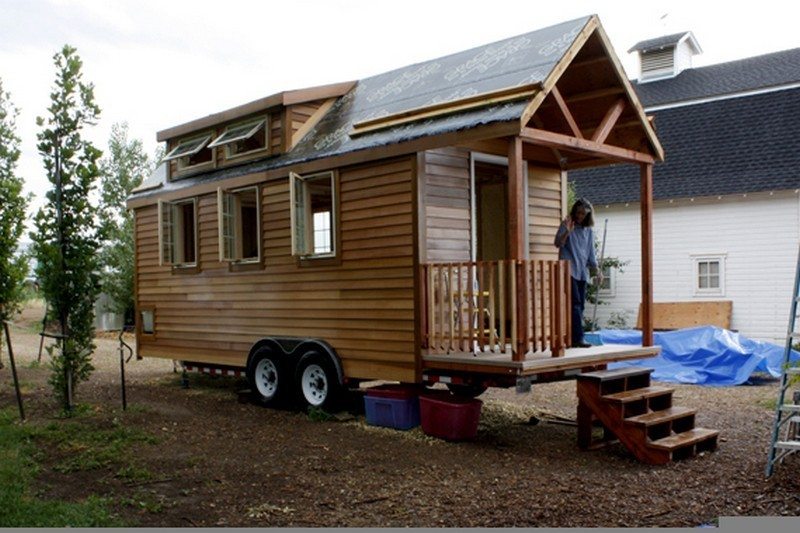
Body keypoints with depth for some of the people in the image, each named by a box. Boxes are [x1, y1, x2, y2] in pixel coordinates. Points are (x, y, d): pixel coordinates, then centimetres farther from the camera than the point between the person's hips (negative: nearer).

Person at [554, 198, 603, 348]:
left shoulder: (589, 231, 15)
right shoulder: (566, 225, 1)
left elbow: (591, 253, 19)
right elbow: (558, 243, -8)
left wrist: (596, 271, 11)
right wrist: (566, 232, -25)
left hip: (582, 272, 6)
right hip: (569, 270, -6)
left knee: (580, 306, 4)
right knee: (575, 303, -14)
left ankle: (572, 337, 8)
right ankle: (578, 338, -17)